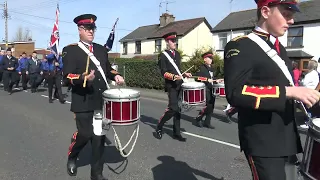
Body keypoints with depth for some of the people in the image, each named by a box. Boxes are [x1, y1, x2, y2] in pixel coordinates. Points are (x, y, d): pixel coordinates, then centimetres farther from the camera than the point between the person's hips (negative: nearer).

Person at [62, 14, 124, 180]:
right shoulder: (70, 50, -3)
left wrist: (115, 76, 3)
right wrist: (83, 78, -30)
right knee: (85, 134, -3)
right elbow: (67, 77, -11)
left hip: (101, 101, 5)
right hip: (83, 102, -5)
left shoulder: (101, 49, 14)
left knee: (99, 137, 8)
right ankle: (71, 157, 32)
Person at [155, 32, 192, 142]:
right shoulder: (163, 55, -5)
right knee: (173, 108, -15)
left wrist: (185, 74, 7)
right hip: (171, 86, -7)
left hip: (180, 85, 7)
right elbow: (164, 73, -12)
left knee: (178, 109, 7)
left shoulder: (177, 54, 16)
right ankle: (159, 127, 6)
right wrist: (173, 77, -26)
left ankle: (176, 133, 15)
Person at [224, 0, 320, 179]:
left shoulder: (279, 48, 15)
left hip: (284, 137, 9)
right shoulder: (240, 46, -15)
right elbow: (235, 93, -27)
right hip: (262, 141, -9)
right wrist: (289, 91, -27)